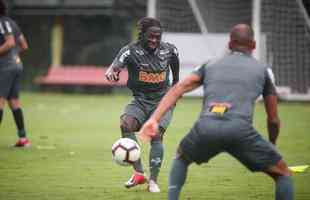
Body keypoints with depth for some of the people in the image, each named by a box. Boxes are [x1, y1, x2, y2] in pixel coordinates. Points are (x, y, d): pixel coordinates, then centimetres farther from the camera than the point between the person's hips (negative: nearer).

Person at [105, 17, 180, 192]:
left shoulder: (169, 50, -2)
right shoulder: (131, 51, -11)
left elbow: (175, 68, 20)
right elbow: (116, 66, -28)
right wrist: (112, 72, -52)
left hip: (162, 101, 0)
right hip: (140, 100, 0)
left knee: (156, 134, -21)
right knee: (126, 124, -27)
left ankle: (153, 180, -8)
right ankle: (139, 173, -19)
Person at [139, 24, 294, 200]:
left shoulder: (211, 66, 28)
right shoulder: (263, 70, 22)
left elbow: (178, 89, 13)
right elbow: (273, 119, 23)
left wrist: (154, 119, 5)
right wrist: (272, 145, 41)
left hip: (206, 127, 3)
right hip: (239, 129, -2)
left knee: (181, 158, 36)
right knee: (283, 174, 14)